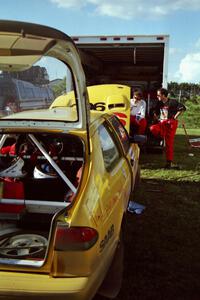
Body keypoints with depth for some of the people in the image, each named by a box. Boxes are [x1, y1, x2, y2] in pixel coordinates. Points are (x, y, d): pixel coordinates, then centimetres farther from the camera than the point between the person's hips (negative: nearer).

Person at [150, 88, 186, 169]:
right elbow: (155, 113, 29)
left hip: (171, 123, -5)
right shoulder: (159, 103, 15)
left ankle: (169, 163, 4)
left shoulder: (172, 102, -6)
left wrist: (175, 117, -11)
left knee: (169, 143, -5)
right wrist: (157, 119, 11)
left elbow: (182, 108, -13)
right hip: (162, 123, 5)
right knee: (152, 128, -28)